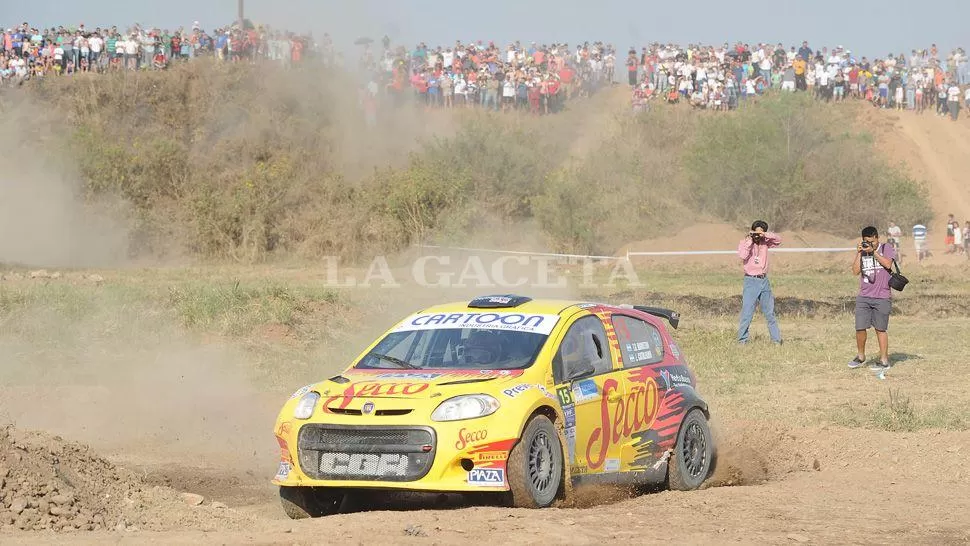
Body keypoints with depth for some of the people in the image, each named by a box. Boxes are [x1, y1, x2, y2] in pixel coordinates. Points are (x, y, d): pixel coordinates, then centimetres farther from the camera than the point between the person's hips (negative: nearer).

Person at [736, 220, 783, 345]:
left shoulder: (764, 242, 7)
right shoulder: (745, 243, -5)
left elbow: (778, 240, -2)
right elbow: (743, 255, -22)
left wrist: (766, 235, -14)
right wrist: (749, 241, -20)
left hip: (764, 281, 5)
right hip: (751, 281, -5)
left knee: (770, 313, 9)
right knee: (747, 313, -7)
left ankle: (776, 339, 13)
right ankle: (742, 340, -2)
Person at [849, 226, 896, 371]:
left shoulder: (886, 249, 2)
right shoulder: (862, 253, 12)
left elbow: (888, 264, -16)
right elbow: (855, 271, 2)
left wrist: (873, 252, -15)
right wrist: (859, 253, -5)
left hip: (882, 298, -4)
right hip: (864, 297, 4)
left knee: (880, 329, 0)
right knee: (860, 328, 0)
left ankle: (884, 361, 8)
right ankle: (860, 356, 19)